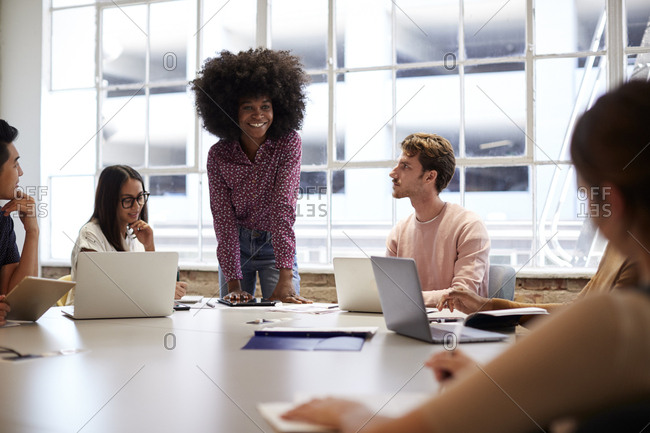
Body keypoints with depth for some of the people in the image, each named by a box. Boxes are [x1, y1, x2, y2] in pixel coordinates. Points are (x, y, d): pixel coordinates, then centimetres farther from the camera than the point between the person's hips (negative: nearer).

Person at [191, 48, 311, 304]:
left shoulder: (288, 143, -19)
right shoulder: (218, 155, -14)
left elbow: (284, 206, -28)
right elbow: (224, 220, -16)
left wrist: (285, 278, -36)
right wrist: (233, 283, -26)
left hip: (276, 245, -1)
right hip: (236, 245, 1)